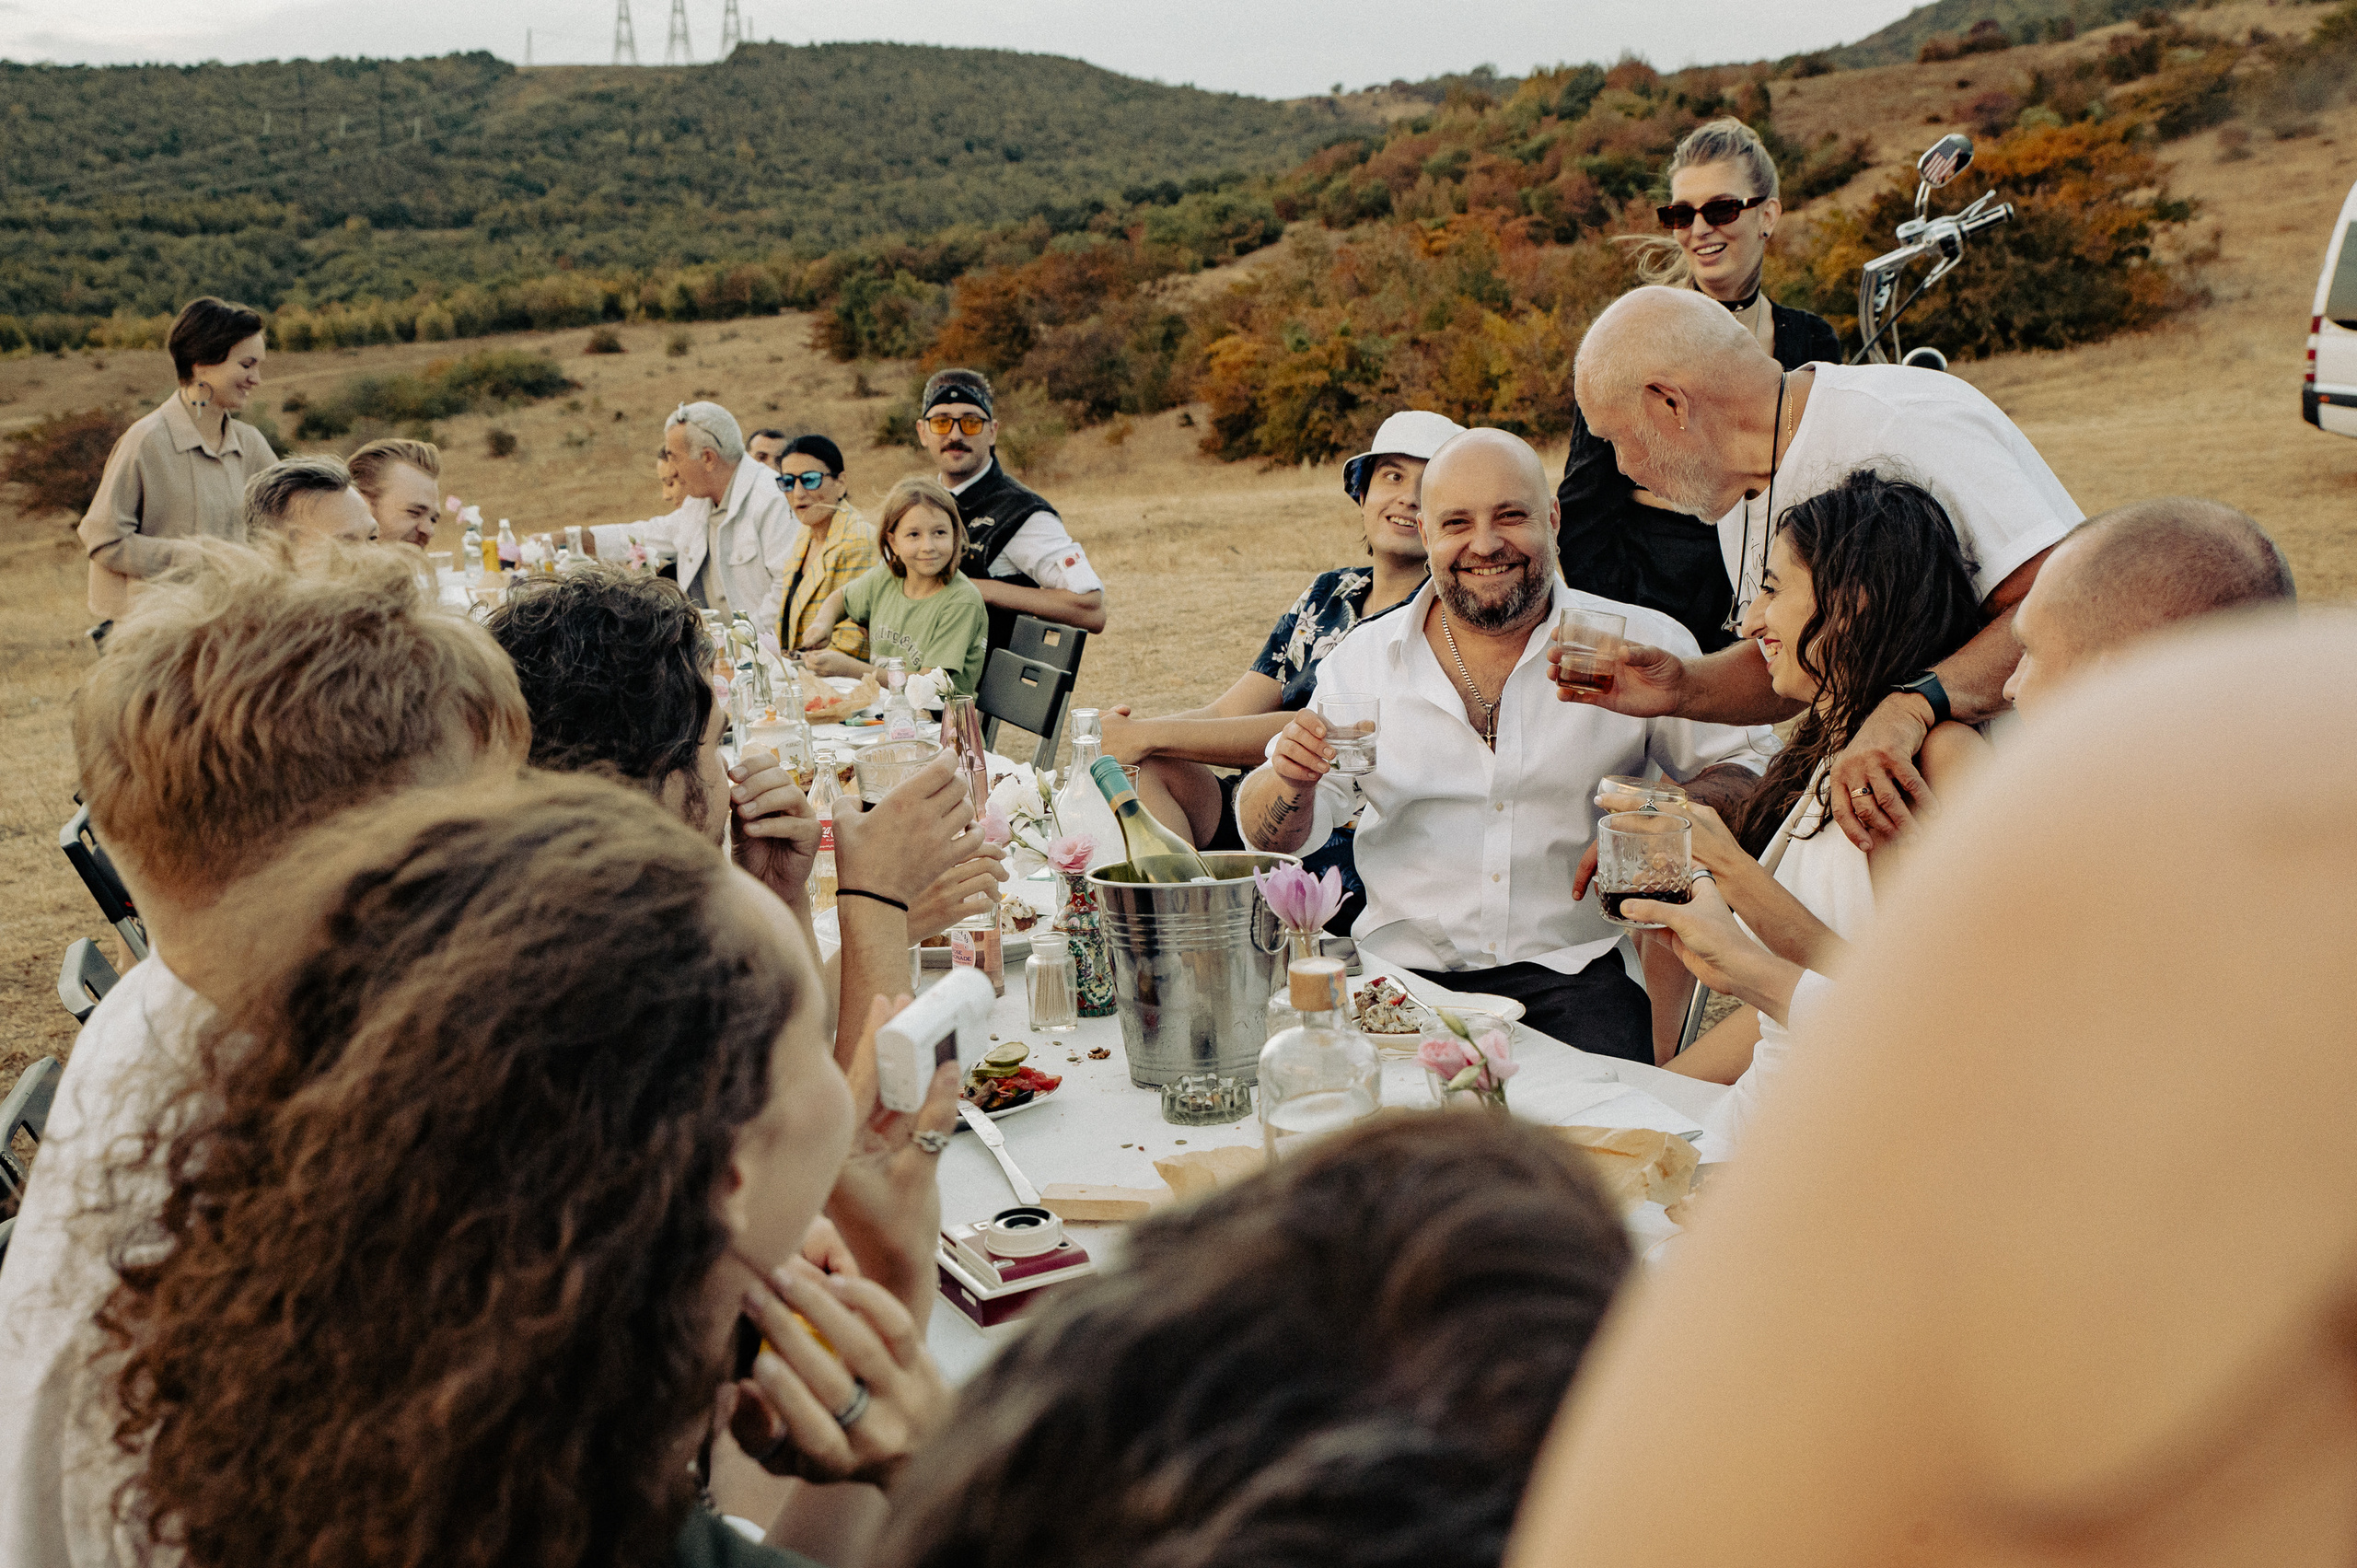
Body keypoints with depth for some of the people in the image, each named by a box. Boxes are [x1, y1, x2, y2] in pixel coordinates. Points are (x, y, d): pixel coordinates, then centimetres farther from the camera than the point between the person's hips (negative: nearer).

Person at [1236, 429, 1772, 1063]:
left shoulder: (1645, 644, 3)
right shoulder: (1364, 659, 6)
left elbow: (1747, 765, 10)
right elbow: (1271, 838, 8)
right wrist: (1291, 781, -16)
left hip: (1575, 968, -1)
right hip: (1405, 970, 1)